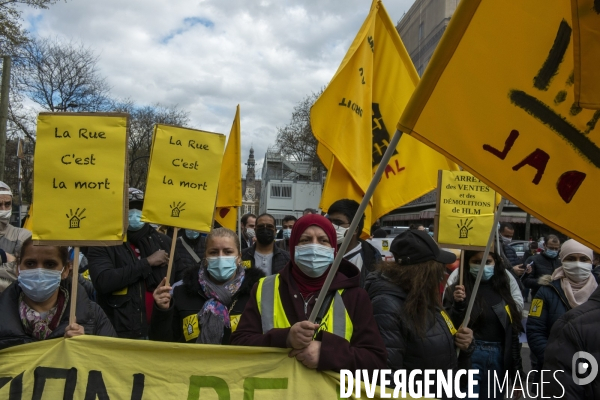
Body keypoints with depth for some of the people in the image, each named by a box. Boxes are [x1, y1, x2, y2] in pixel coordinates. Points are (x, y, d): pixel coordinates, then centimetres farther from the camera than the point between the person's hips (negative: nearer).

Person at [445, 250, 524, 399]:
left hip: (499, 359, 5)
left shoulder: (503, 290, 8)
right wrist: (458, 305, -27)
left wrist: (516, 375, 11)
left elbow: (513, 334, 11)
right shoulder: (457, 289, -6)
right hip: (469, 358, -4)